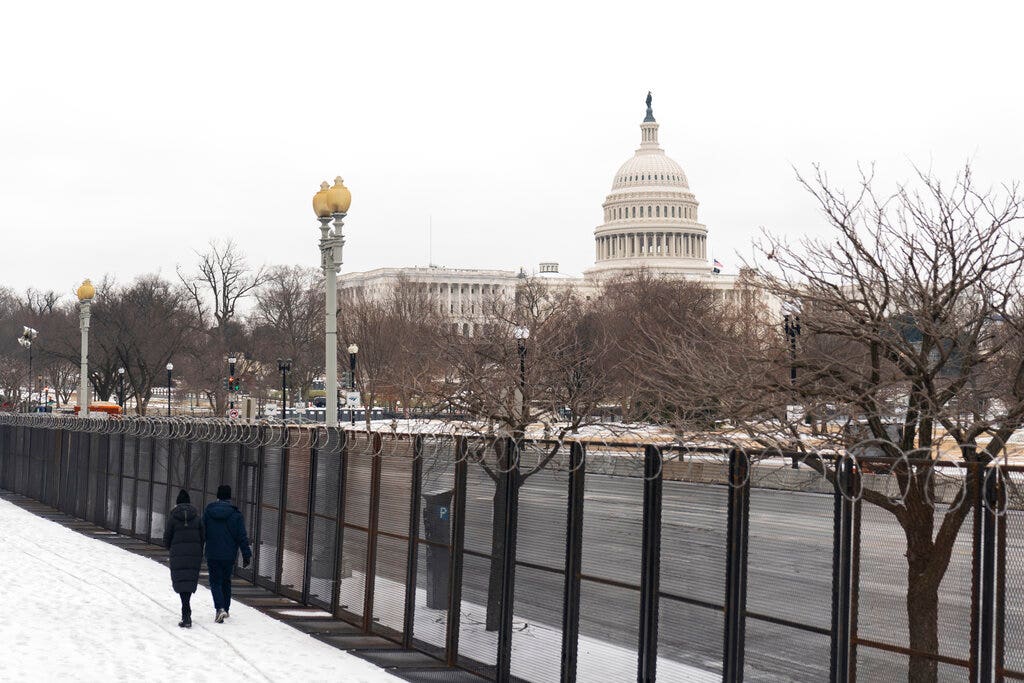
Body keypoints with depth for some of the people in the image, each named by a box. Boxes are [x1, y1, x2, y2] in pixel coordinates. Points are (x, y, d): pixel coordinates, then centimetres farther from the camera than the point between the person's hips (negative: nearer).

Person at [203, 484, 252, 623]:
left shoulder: (208, 511, -3)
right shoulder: (235, 514, -6)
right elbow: (242, 537, -5)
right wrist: (247, 555, 1)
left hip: (212, 555, -1)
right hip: (229, 555, 1)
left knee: (215, 582, 2)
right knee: (226, 581, 18)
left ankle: (220, 608, -18)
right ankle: (226, 609, 27)